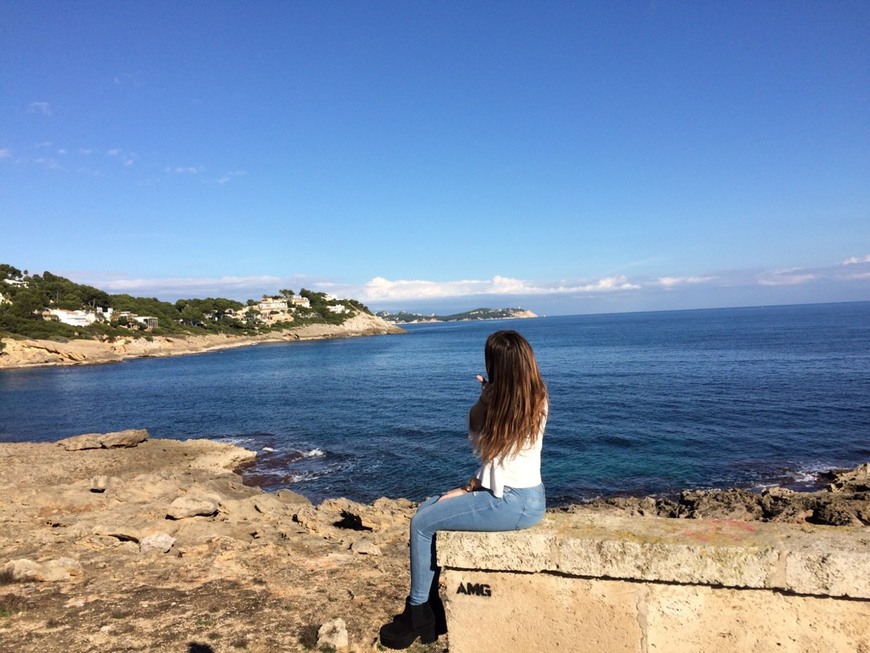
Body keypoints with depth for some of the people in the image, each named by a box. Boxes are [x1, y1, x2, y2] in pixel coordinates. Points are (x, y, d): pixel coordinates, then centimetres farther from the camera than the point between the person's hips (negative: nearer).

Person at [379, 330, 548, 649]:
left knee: (422, 524, -4)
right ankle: (431, 606, 16)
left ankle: (418, 614, 12)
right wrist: (485, 399, -2)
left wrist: (467, 489, -5)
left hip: (514, 503, -10)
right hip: (517, 494, 10)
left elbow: (495, 472, -18)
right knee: (427, 509, 12)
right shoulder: (533, 398, 7)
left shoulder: (511, 405, -19)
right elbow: (477, 439, 9)